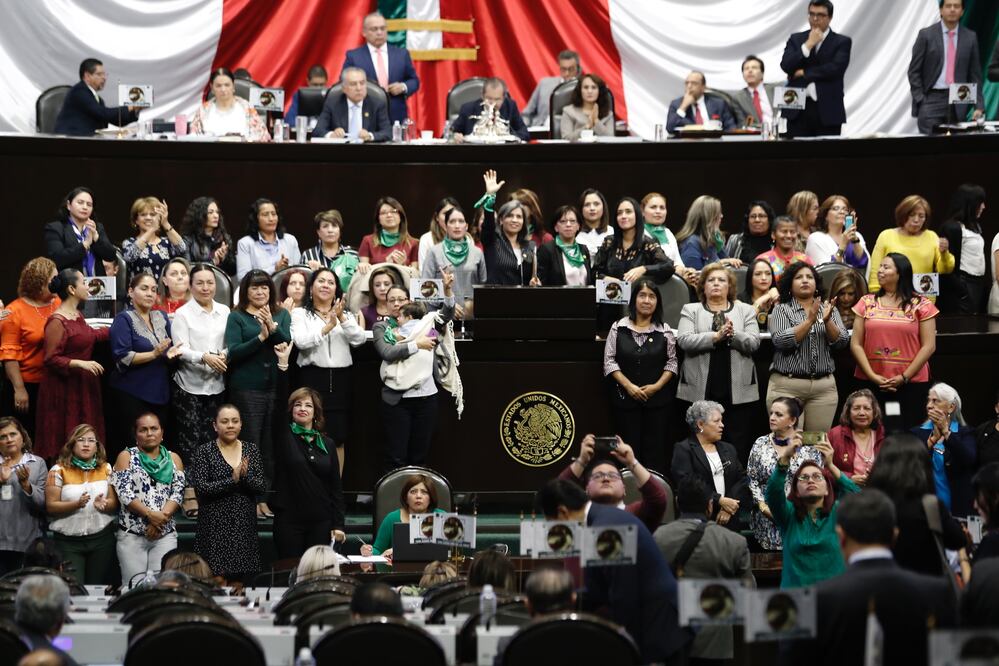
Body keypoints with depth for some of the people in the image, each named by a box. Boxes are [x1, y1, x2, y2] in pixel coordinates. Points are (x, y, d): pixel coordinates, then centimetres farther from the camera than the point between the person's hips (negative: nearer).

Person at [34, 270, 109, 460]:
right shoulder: (57, 322, -18)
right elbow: (51, 359, -20)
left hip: (83, 385, 9)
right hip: (64, 388, -9)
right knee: (65, 442, -5)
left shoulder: (77, 315, 9)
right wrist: (80, 363, -26)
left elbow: (88, 336, 26)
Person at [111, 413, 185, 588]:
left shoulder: (173, 459, 11)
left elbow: (178, 493, 1)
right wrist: (151, 515, -16)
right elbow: (124, 493, -7)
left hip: (165, 535, 2)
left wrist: (161, 518, -15)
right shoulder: (126, 457, 4)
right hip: (131, 534, -2)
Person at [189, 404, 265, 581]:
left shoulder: (251, 449, 11)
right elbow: (201, 487, -10)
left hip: (245, 526, 3)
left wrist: (245, 476, -15)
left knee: (242, 580, 1)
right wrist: (232, 479, -17)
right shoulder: (204, 452, 1)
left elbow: (262, 486, 4)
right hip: (215, 526, -3)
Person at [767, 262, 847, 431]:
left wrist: (827, 320, -14)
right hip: (787, 385, -2)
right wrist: (810, 321, -15)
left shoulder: (829, 309, 13)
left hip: (824, 386, 3)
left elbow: (842, 342, 3)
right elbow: (781, 341, -10)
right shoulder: (781, 310, 5)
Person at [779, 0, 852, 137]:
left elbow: (836, 68, -11)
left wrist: (804, 73, -6)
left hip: (827, 111, -2)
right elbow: (786, 66, -2)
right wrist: (808, 45, -8)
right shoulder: (796, 39, 13)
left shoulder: (842, 42, 4)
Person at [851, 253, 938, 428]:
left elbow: (928, 346, -2)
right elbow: (856, 344, 4)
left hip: (910, 384, -2)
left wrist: (904, 377, -10)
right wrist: (872, 376, -8)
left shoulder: (921, 305, 3)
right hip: (871, 383, 2)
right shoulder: (866, 303, 9)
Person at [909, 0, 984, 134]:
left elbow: (975, 74, 10)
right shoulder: (926, 35, 0)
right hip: (932, 99, -2)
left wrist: (979, 106, 1)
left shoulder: (970, 37, 8)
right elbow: (914, 71, 1)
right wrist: (920, 101, -6)